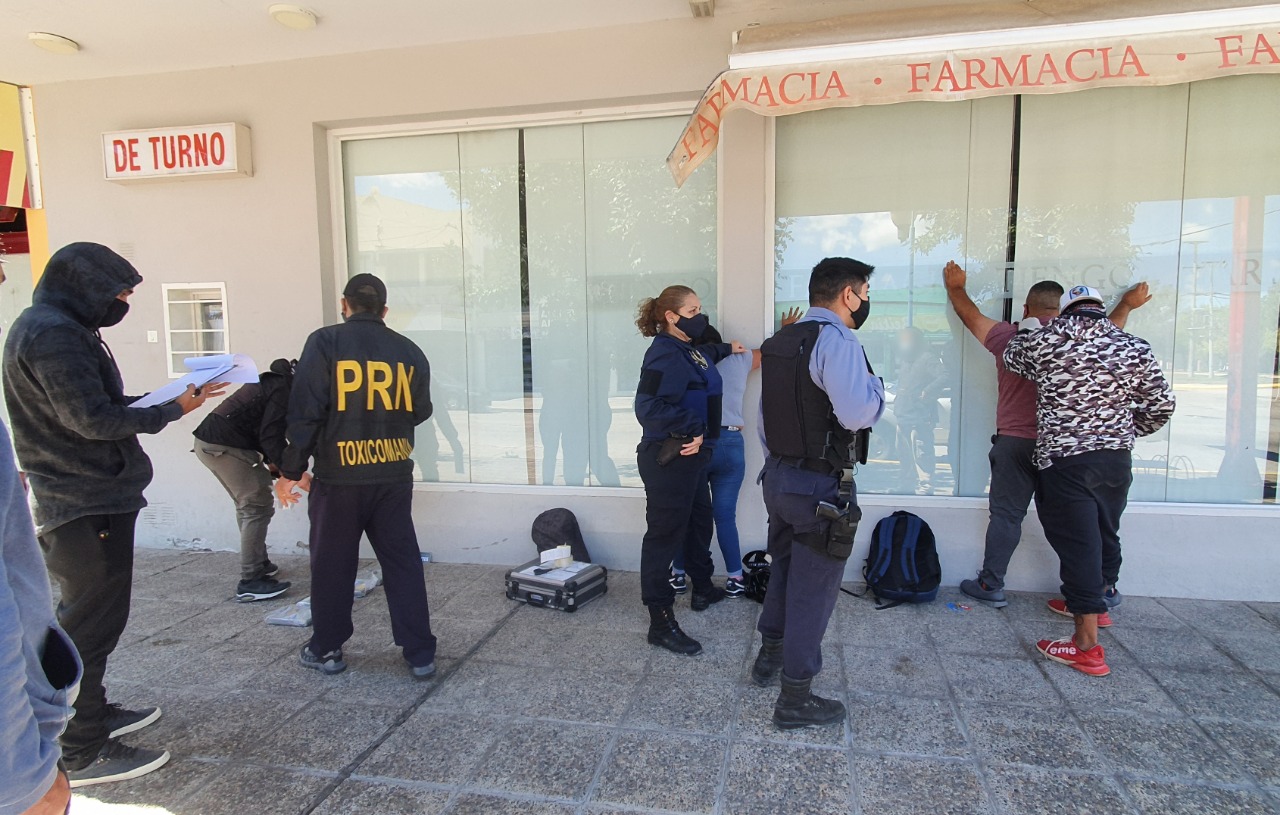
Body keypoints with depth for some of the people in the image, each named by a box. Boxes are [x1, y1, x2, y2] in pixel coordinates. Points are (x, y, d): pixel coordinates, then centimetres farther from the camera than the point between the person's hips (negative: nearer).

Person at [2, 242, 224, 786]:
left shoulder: (60, 329, 14)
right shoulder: (52, 334, -18)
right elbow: (93, 419, -22)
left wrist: (167, 397, 5)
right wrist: (171, 410, -12)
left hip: (91, 499, 11)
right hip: (85, 505, -11)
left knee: (91, 615, 21)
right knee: (89, 623, -2)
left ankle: (93, 713, 37)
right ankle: (83, 753, 9)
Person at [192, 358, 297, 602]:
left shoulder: (275, 381, 17)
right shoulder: (284, 390, -15)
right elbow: (271, 438, -21)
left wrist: (271, 462, 12)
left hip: (210, 442, 11)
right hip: (223, 446, -11)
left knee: (249, 504, 20)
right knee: (259, 506, -8)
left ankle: (259, 563, 31)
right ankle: (250, 582, -7)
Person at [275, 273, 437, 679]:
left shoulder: (325, 343, -6)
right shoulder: (408, 350, 2)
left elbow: (305, 412, -8)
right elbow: (420, 412, 9)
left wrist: (291, 470, 2)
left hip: (339, 477, -2)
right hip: (395, 475, 3)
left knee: (332, 565, 13)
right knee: (403, 562, 10)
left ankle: (326, 649, 28)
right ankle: (419, 653, 14)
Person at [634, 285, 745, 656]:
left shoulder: (687, 349, 12)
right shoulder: (665, 356, -19)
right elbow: (649, 406, -30)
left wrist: (725, 348, 30)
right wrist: (693, 429, -24)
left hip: (690, 457, 11)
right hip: (669, 459, -11)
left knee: (699, 521, 24)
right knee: (665, 535, -4)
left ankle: (703, 589, 45)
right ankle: (661, 622, 5)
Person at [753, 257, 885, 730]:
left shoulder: (779, 341, 10)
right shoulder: (837, 341, -18)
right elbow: (857, 413, -32)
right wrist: (875, 386, -11)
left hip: (778, 476, 9)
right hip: (820, 487, -9)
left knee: (785, 568, 25)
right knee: (814, 587, 3)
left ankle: (770, 655, 43)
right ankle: (796, 698, 16)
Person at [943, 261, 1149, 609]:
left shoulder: (1008, 337, -1)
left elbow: (970, 315, 16)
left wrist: (956, 287, 34)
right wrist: (1127, 304, 47)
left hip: (1015, 443, -1)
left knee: (1006, 515, 4)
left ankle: (991, 585, 8)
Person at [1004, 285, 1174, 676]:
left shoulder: (1044, 341, -7)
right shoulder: (1136, 349, 1)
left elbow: (1011, 356, 14)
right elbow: (1161, 407, 5)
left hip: (1063, 461, -4)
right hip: (1118, 458, 5)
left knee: (1077, 543, -3)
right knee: (1106, 534, 22)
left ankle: (1088, 647, -1)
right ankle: (1098, 602, 46)